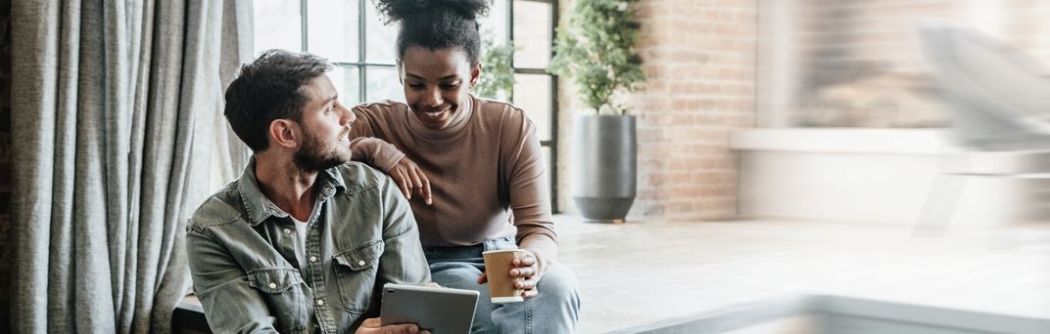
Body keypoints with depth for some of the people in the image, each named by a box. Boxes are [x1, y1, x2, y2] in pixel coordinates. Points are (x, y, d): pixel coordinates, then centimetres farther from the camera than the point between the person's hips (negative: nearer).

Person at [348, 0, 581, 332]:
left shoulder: (512, 128, -9)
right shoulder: (375, 124, -9)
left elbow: (538, 227, -16)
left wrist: (531, 260, -40)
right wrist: (373, 149, -33)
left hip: (497, 263, 2)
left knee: (555, 284, -33)